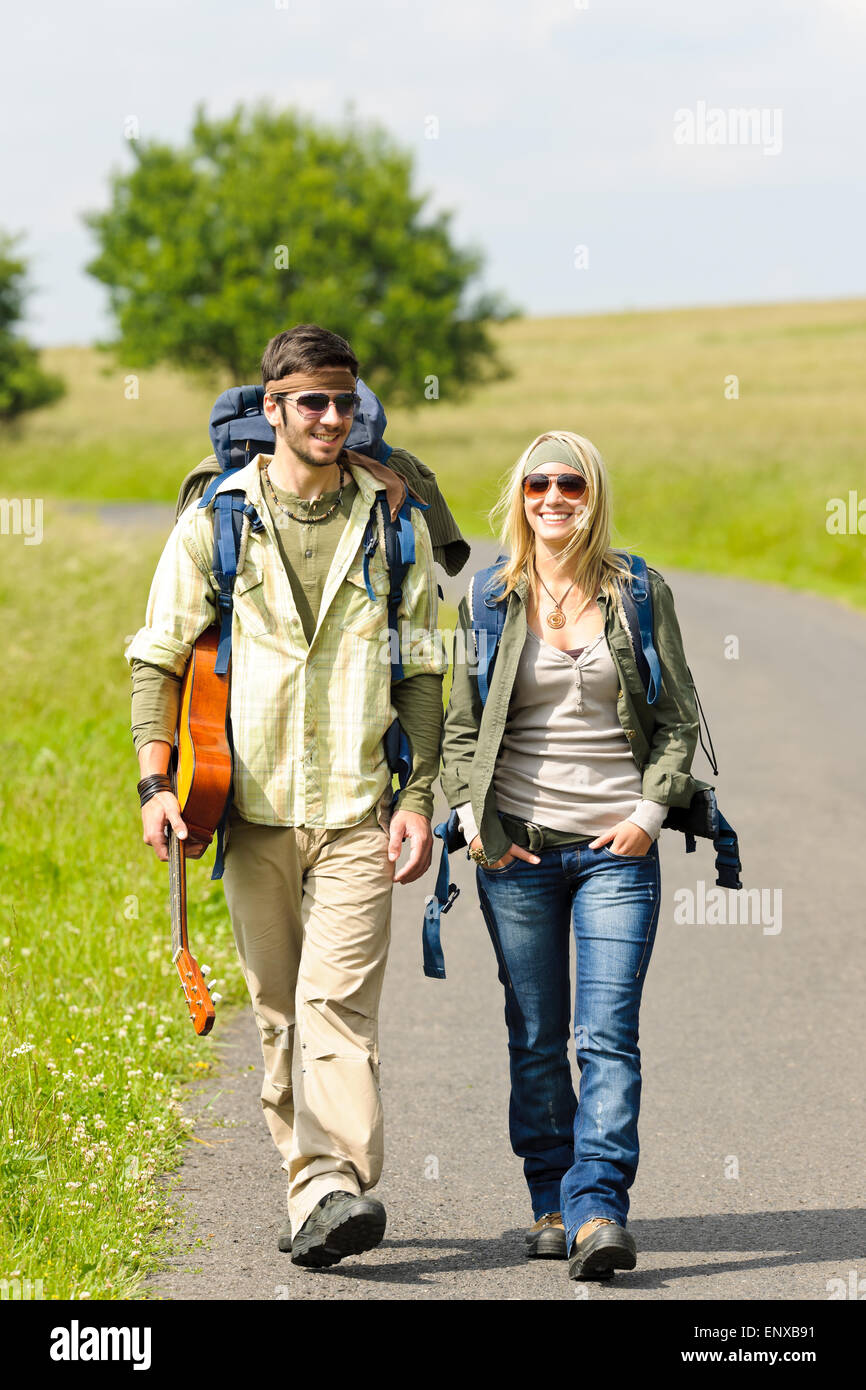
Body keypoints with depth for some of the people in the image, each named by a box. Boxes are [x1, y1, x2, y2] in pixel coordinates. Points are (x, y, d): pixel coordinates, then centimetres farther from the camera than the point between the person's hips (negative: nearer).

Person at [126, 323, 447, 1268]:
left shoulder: (392, 521, 6)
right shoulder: (216, 520, 5)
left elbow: (421, 671, 7)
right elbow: (158, 654, 6)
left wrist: (418, 795, -2)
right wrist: (155, 782, -5)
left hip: (358, 807, -2)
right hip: (254, 802, 2)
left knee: (336, 998, -14)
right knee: (277, 1007, 7)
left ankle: (334, 1190, -23)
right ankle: (314, 1190, 15)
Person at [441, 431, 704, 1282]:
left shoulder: (640, 595, 4)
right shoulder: (489, 600, 6)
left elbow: (678, 720, 7)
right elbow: (459, 724, 10)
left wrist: (649, 812, -5)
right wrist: (476, 821, -2)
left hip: (617, 846, -1)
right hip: (516, 849, 1)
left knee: (608, 1035, -11)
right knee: (536, 1038, 6)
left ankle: (598, 1209, -15)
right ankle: (550, 1202, 17)